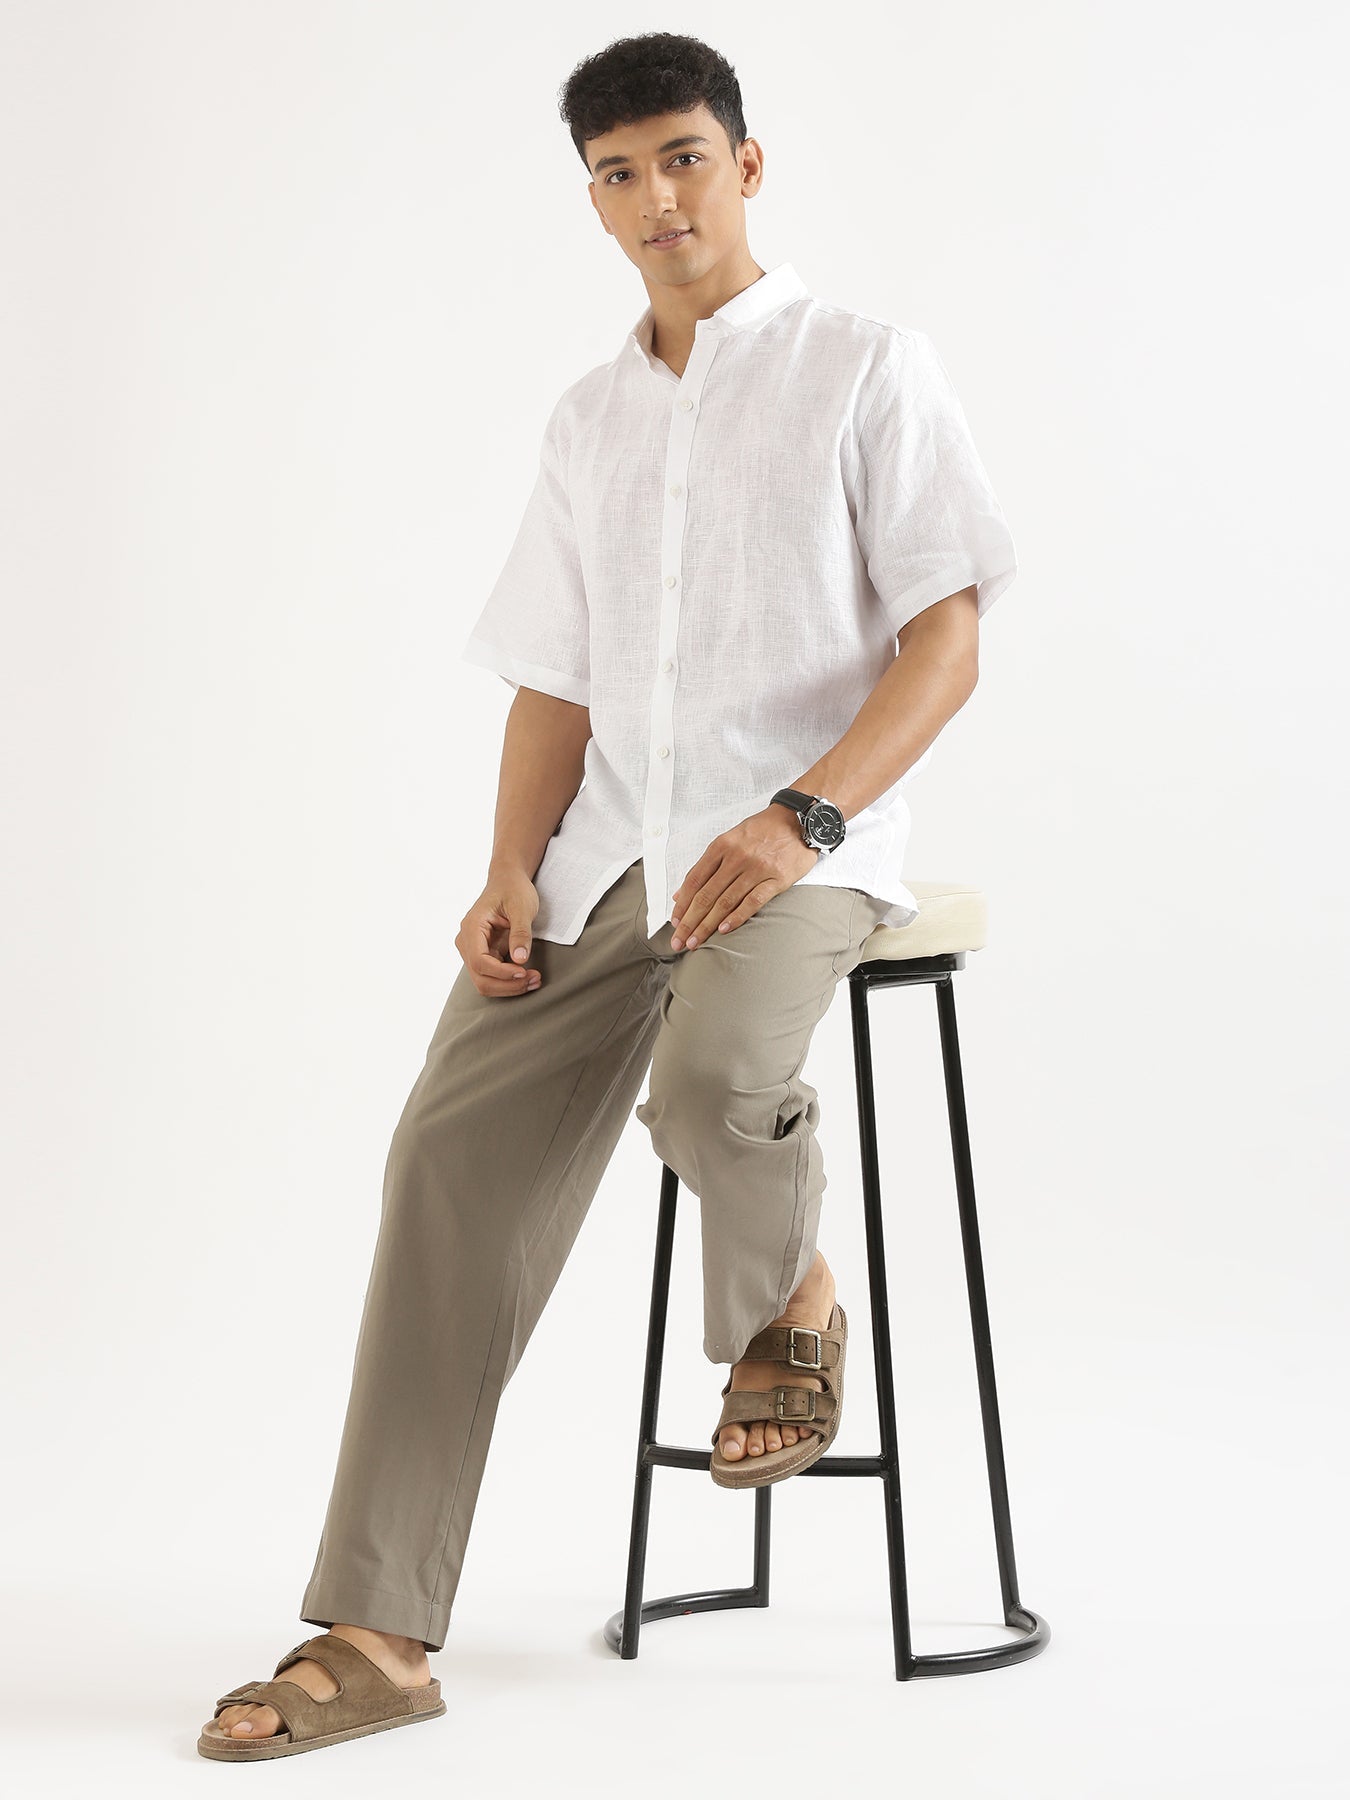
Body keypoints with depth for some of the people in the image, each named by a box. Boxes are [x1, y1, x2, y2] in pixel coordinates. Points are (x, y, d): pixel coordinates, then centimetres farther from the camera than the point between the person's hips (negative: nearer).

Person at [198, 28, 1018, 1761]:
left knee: (711, 1077, -35)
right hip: (609, 845, 5)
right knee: (457, 1145, -14)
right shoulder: (588, 421, 20)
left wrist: (801, 818, -19)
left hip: (799, 843, -5)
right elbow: (555, 685, 17)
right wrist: (512, 871, -1)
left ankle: (789, 1300, 3)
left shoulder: (865, 367, 4)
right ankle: (375, 1634, -11)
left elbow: (946, 640, -4)